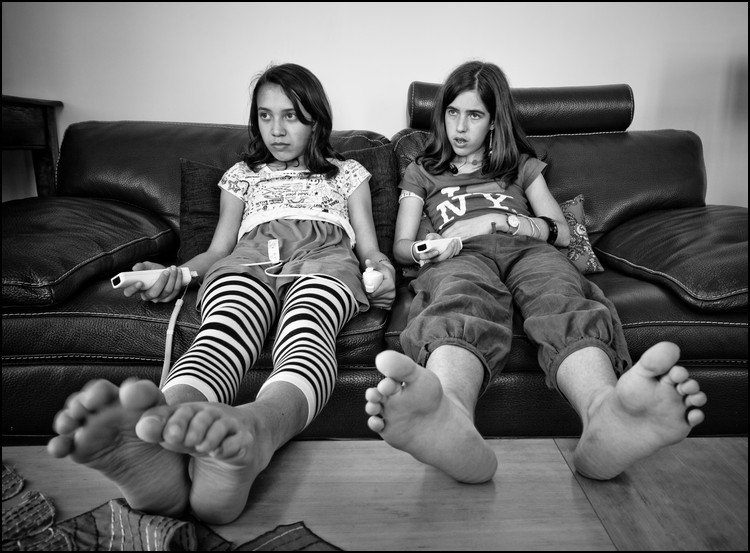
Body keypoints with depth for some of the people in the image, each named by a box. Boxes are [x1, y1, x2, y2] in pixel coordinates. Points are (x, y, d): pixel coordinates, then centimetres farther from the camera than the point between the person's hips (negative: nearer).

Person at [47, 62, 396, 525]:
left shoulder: (347, 173, 29)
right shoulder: (243, 175, 33)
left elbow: (369, 249, 21)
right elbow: (218, 250, 25)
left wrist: (382, 268, -4)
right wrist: (174, 273, 3)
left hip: (324, 259, -1)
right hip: (250, 261, 2)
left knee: (305, 325, -40)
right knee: (228, 326, -37)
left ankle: (254, 428, -72)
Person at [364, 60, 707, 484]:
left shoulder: (522, 166, 33)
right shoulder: (422, 172, 32)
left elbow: (562, 232, 23)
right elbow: (402, 246, 23)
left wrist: (503, 221, 3)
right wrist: (428, 249, -2)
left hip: (527, 249, 2)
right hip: (462, 257, -1)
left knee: (564, 305, -37)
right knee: (462, 310, -41)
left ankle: (606, 414, -68)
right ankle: (448, 418, -73)